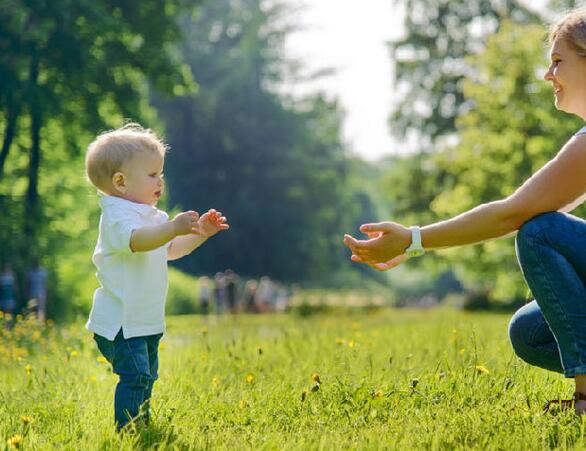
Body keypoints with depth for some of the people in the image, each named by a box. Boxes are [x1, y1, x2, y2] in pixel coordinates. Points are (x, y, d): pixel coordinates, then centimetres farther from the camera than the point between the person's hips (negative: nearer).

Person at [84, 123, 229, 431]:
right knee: (135, 375, -17)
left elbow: (171, 249, 25)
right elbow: (136, 240, -39)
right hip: (120, 321, -10)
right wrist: (173, 228, -53)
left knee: (147, 376, 19)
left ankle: (141, 424, 31)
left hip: (146, 321, 10)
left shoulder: (151, 216, 14)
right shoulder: (117, 216, -19)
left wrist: (200, 233, 11)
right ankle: (126, 430, -14)